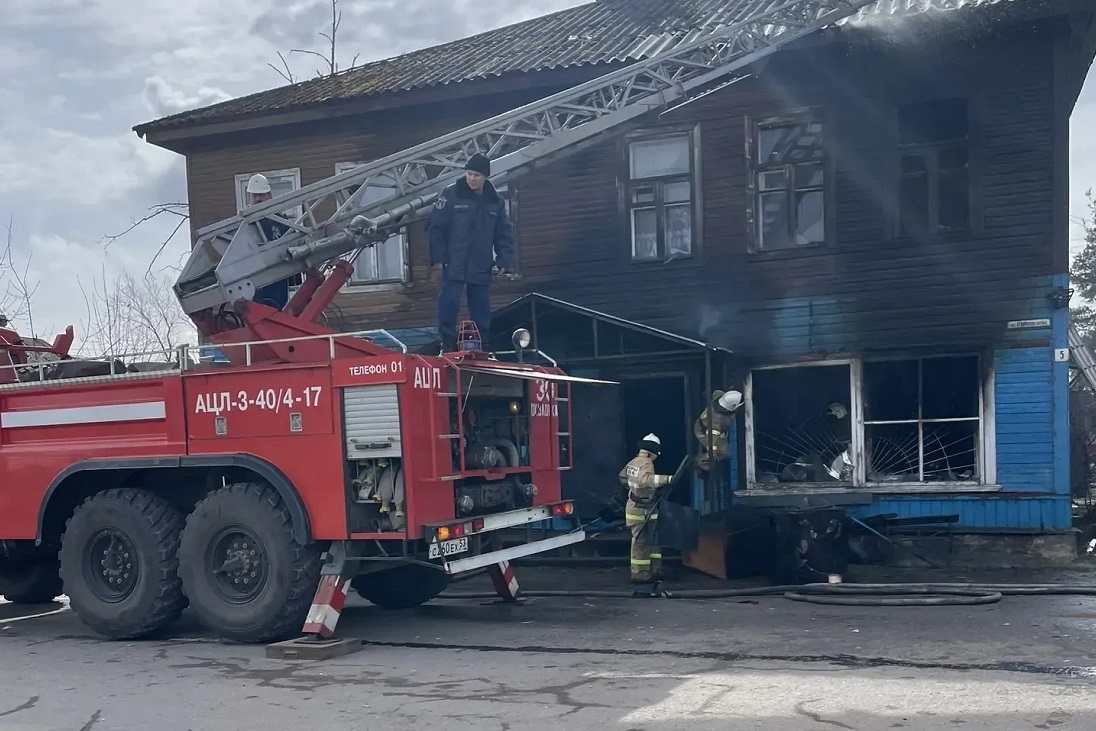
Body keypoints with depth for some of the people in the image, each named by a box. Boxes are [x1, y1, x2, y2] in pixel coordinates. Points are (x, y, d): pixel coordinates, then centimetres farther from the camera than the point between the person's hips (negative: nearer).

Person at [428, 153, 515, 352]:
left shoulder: (496, 201, 6)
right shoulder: (451, 194, -4)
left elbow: (504, 234, 10)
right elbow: (437, 227, -5)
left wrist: (504, 260, 0)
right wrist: (437, 257, -8)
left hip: (481, 267, 3)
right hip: (454, 264, -3)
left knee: (481, 308, 8)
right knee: (449, 304, -6)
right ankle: (447, 345, 3)